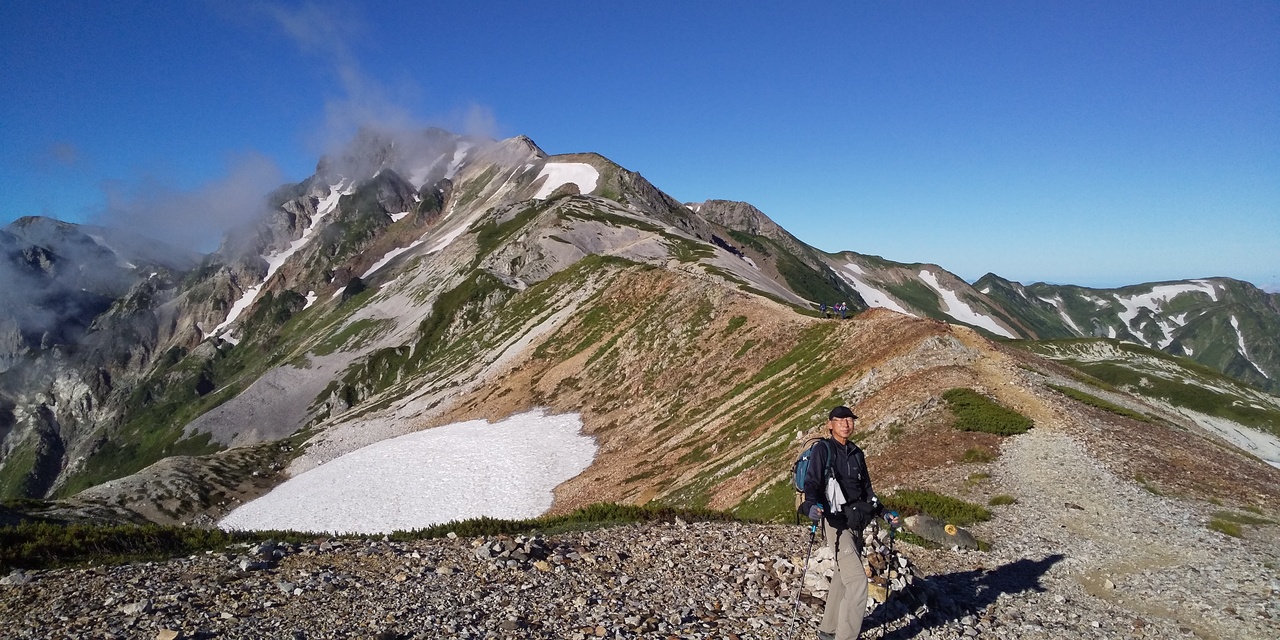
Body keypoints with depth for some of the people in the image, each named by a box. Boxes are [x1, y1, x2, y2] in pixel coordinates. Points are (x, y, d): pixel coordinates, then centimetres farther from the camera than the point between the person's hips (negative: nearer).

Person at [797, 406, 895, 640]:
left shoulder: (857, 453, 15)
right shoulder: (823, 450, -6)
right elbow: (812, 483, -16)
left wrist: (882, 512, 14)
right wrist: (811, 506, -34)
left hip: (856, 522, 7)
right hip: (837, 523, -7)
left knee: (843, 578, 14)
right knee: (857, 580, -14)